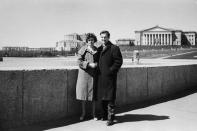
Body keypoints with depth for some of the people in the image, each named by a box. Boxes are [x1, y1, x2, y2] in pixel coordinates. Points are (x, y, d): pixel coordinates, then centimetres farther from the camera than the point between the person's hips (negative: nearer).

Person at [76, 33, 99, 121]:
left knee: (94, 94, 4)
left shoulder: (97, 50, 8)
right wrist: (89, 64, -18)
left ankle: (94, 114, 17)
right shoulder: (82, 49, -1)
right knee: (83, 94, 4)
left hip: (94, 75, 2)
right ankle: (83, 113, 19)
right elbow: (79, 61, -8)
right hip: (84, 74, -2)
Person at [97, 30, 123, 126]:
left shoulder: (114, 48, -4)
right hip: (100, 77, 7)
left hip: (110, 77, -7)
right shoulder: (99, 49, 16)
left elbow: (118, 61, -8)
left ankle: (110, 118, 3)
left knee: (110, 98, -4)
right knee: (101, 97, 14)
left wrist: (111, 70, -13)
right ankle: (104, 115, 27)